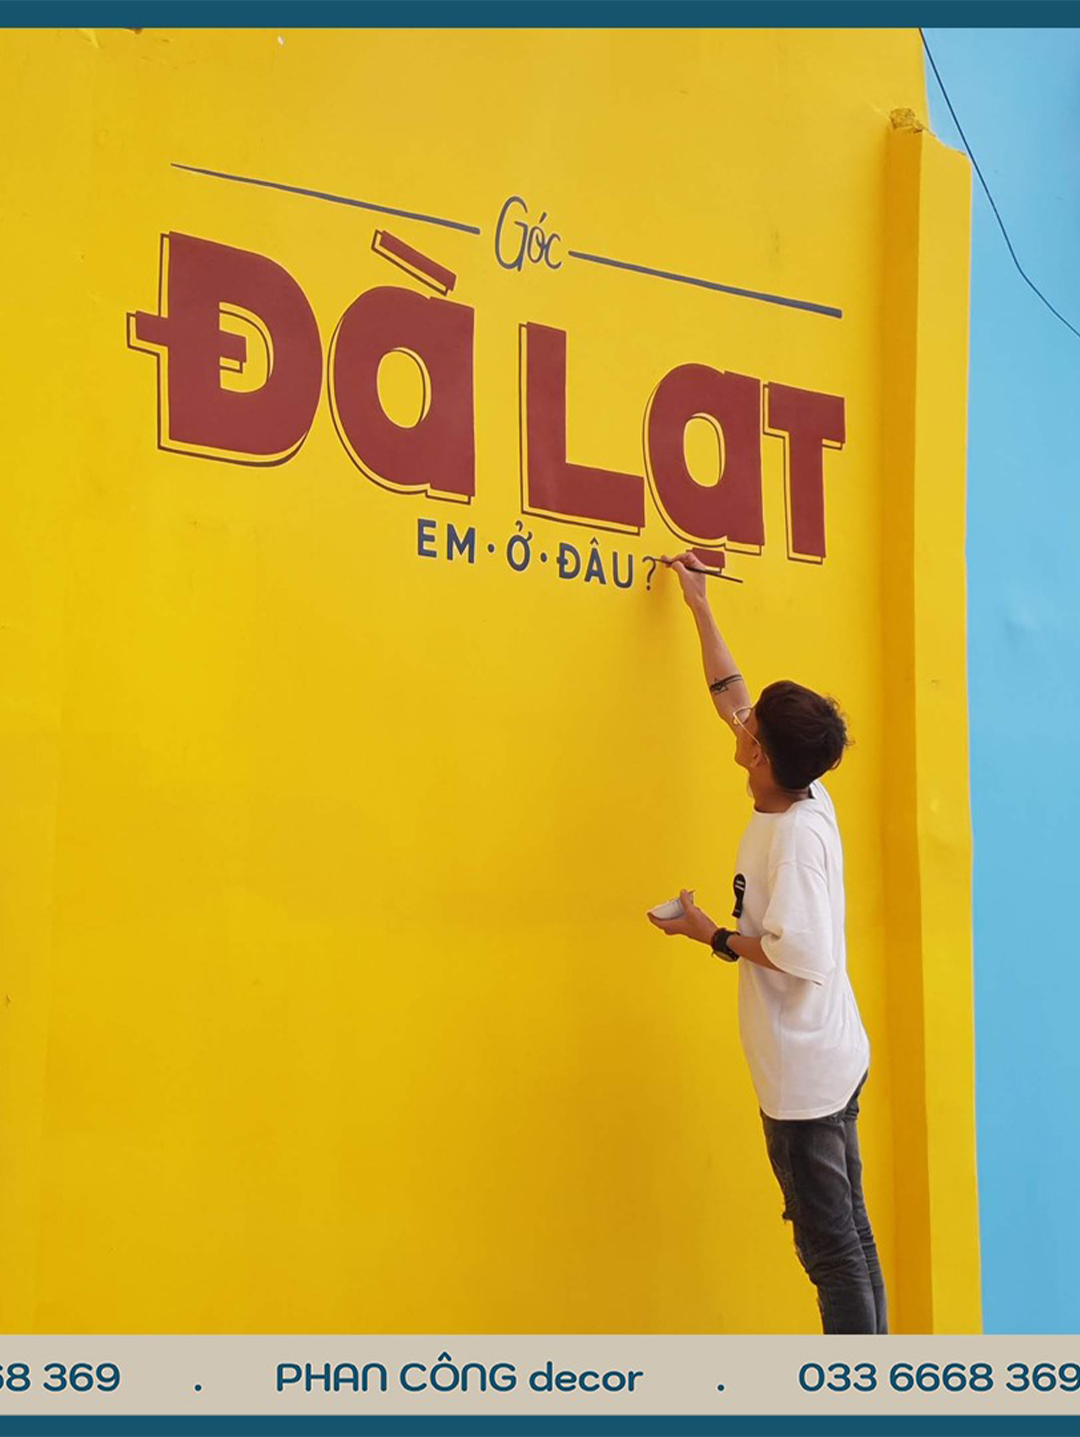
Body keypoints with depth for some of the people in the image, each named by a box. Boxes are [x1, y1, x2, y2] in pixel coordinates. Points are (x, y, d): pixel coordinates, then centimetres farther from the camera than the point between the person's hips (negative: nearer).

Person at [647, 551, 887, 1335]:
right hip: (830, 1063, 9)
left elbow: (798, 955, -27)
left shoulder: (795, 835, -21)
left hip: (805, 1073, -9)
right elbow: (731, 697, 15)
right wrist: (701, 607, 21)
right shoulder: (804, 798, 3)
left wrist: (710, 935, -15)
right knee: (849, 1235, 14)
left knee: (831, 1247, -1)